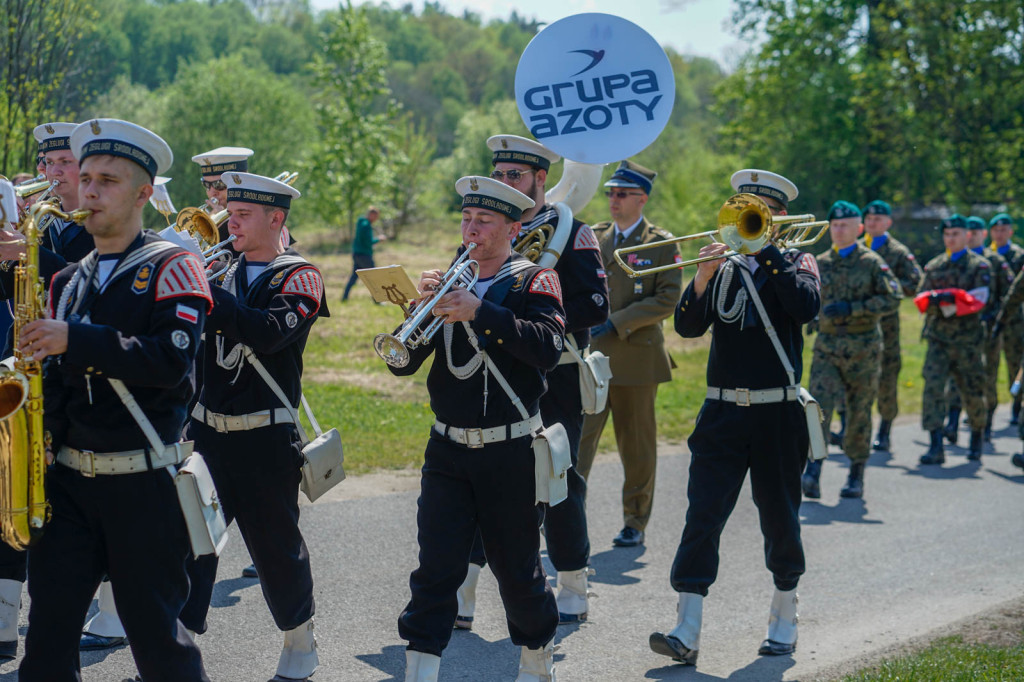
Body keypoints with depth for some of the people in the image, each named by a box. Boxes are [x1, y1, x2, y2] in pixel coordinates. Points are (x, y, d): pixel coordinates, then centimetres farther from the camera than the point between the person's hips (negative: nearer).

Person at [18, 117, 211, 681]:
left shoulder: (170, 266, -4)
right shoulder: (68, 281, 15)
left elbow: (173, 360, -19)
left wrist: (75, 340, -22)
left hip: (143, 483, -5)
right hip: (67, 480, 5)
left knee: (155, 632, 3)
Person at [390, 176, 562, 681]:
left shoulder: (533, 281, -3)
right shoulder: (450, 281, 9)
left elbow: (547, 348, -22)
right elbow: (402, 363, 3)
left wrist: (480, 311, -28)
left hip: (510, 454, -3)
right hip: (447, 450, 3)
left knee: (517, 567, 9)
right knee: (435, 569, -4)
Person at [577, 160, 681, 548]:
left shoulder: (662, 244, 0)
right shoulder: (592, 237, 11)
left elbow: (668, 299, -8)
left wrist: (617, 323, -15)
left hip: (637, 356, -2)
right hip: (590, 356, 2)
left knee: (637, 444, 7)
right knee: (579, 433, -9)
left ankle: (635, 523, 18)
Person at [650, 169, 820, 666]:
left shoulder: (795, 261, 5)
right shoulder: (724, 265, 11)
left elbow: (806, 307, -18)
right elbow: (687, 326, 0)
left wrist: (766, 250, -16)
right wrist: (703, 276, -15)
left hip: (778, 414, -2)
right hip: (722, 411, 2)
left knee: (780, 517, 8)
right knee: (702, 516, -8)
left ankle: (784, 619, 26)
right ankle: (687, 630, -12)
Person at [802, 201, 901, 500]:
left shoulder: (872, 262, -1)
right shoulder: (820, 264, 11)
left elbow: (893, 298, -10)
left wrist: (852, 309, -16)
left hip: (862, 348, -2)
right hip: (827, 345, 2)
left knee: (859, 411, 5)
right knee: (819, 405, -14)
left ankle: (856, 475, 18)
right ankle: (813, 472, -20)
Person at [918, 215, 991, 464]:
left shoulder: (980, 266, 3)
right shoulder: (933, 266, 13)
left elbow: (979, 298, -10)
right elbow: (921, 297, 8)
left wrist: (951, 297, -24)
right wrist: (932, 299, -15)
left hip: (967, 338, -2)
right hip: (938, 337, 2)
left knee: (972, 391, 8)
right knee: (932, 387, -14)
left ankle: (977, 437, 34)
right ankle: (936, 447, -15)